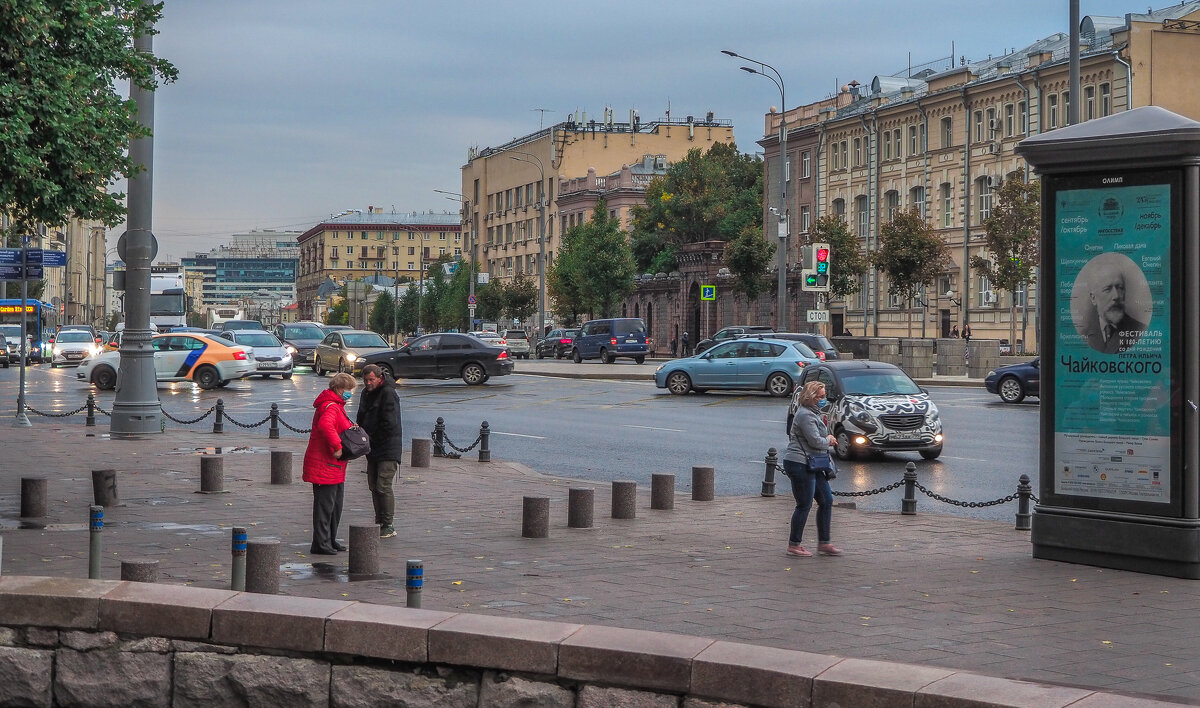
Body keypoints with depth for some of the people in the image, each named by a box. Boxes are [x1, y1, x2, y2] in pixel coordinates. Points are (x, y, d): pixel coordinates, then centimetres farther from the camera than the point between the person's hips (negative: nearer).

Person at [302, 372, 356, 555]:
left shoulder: (337, 406, 19)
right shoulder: (330, 406, -17)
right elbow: (325, 425, -37)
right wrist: (337, 446, -34)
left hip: (335, 466, 11)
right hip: (324, 465, -11)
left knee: (336, 504, 17)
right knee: (325, 504, -6)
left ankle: (330, 540, 28)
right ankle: (320, 544, -1)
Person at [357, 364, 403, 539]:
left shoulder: (388, 393, -14)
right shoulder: (367, 393, 14)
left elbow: (389, 424, -19)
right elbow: (362, 418, 21)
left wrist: (372, 438, -13)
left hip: (388, 449, -9)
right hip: (373, 449, 9)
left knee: (383, 486, -12)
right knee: (374, 486, 10)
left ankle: (388, 526, -7)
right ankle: (379, 523, 18)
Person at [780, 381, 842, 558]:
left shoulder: (813, 413, 17)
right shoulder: (805, 415, -17)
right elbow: (815, 441, -23)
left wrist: (828, 439, 4)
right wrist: (828, 440, -2)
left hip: (813, 465, 11)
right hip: (799, 464, -11)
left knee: (826, 501, 11)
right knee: (804, 505, -4)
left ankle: (824, 543, 17)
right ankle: (794, 545, 6)